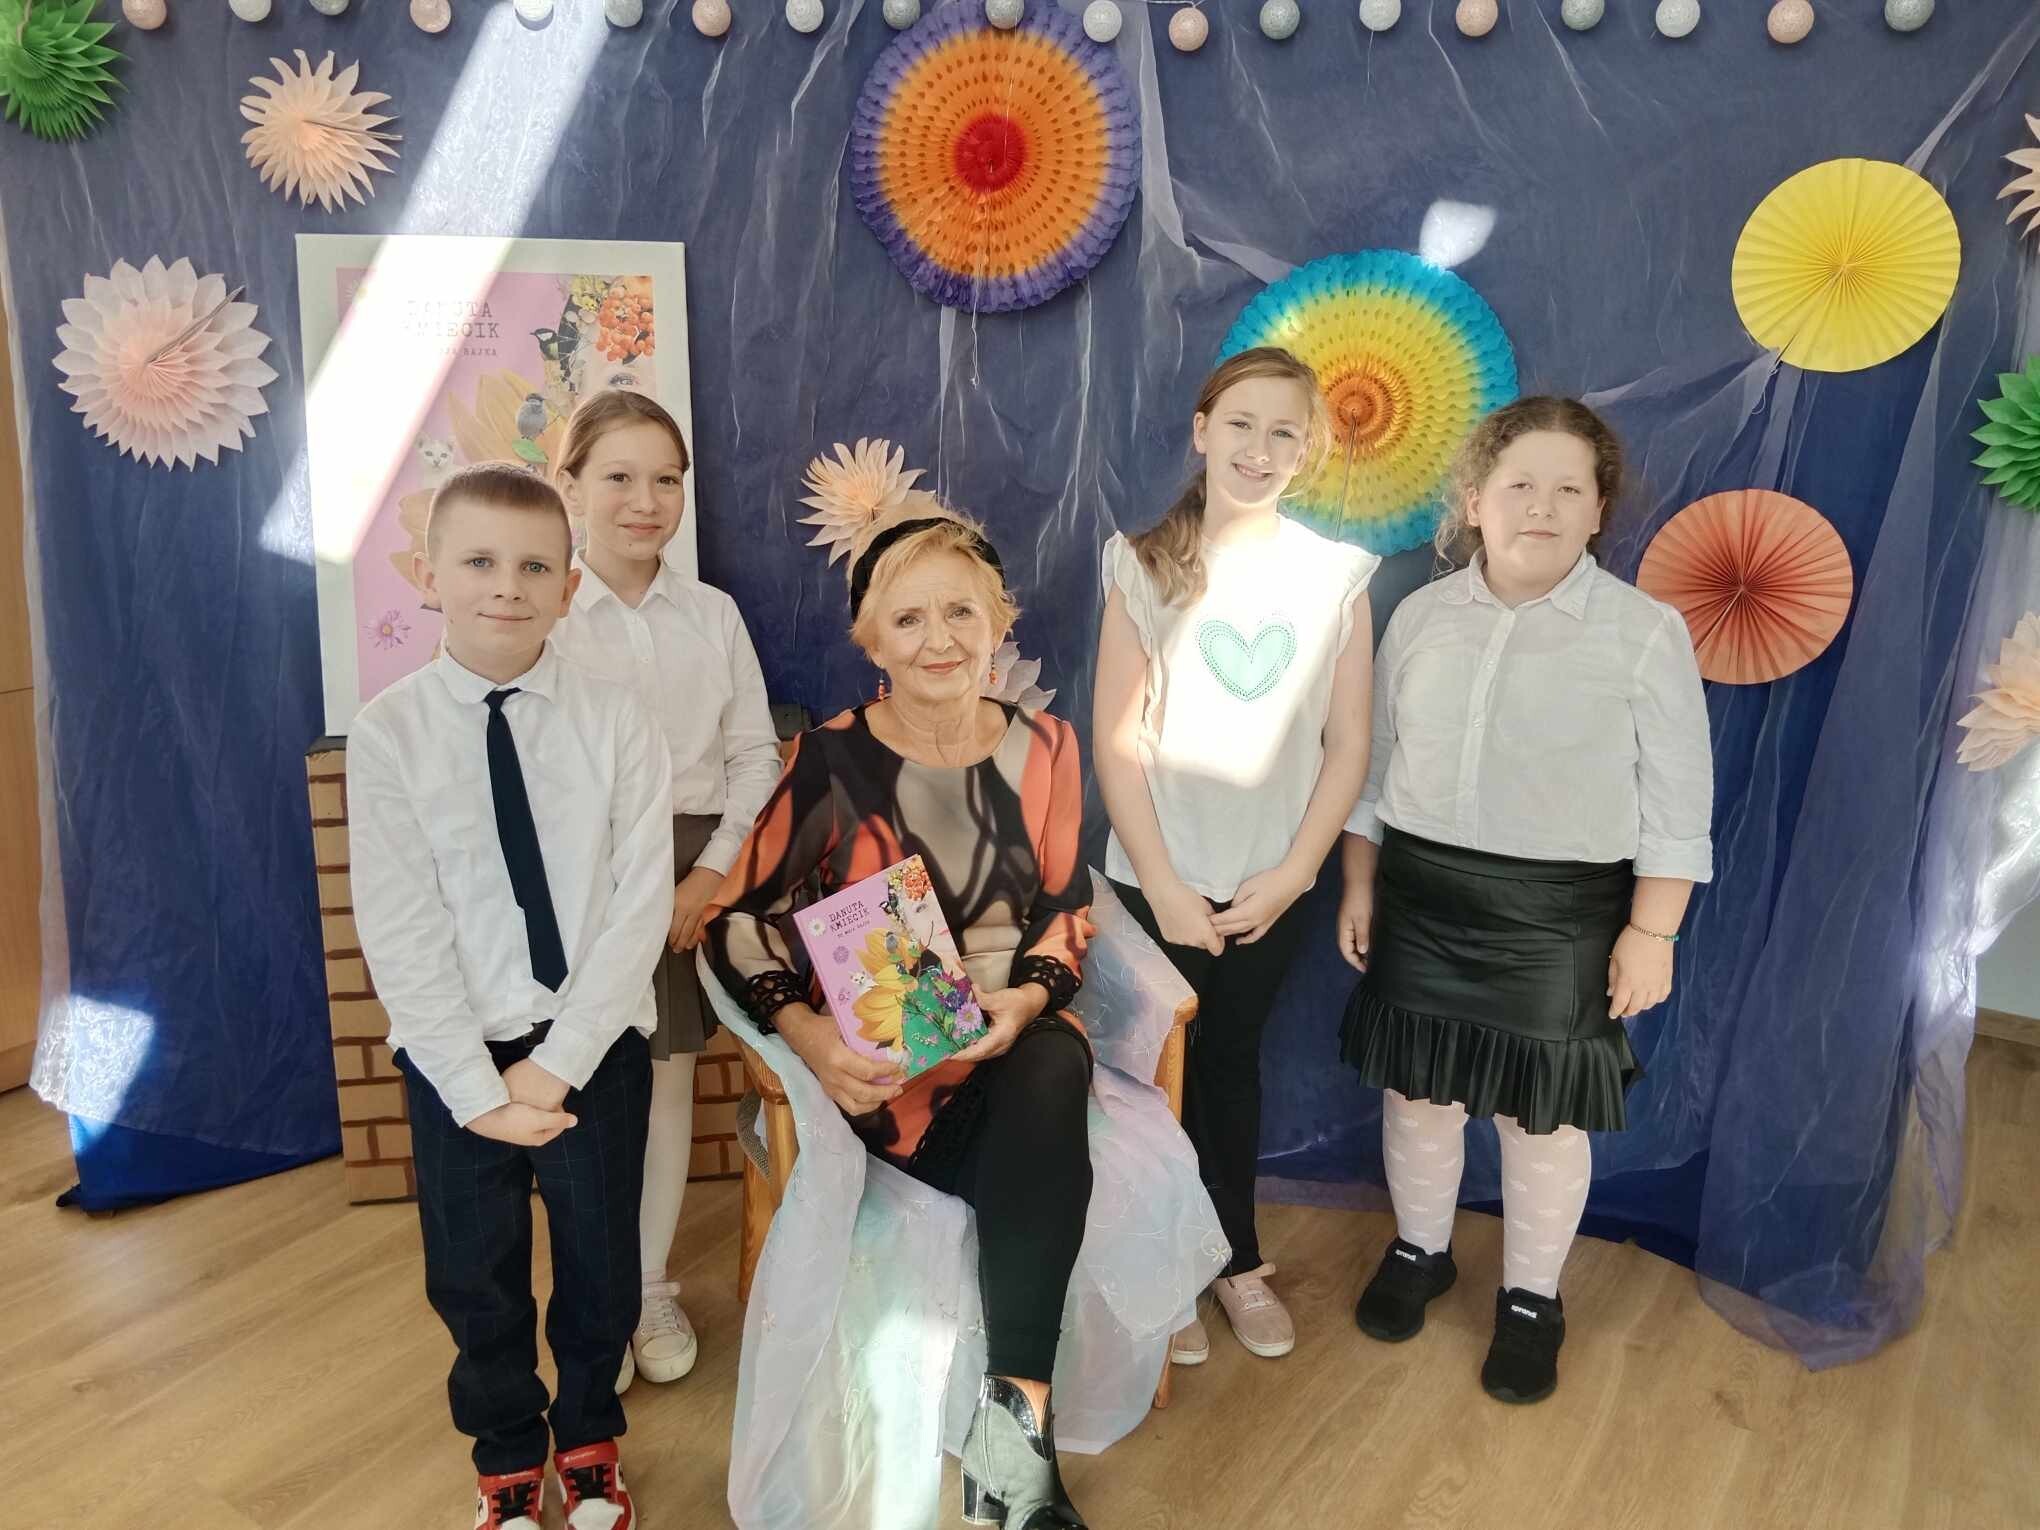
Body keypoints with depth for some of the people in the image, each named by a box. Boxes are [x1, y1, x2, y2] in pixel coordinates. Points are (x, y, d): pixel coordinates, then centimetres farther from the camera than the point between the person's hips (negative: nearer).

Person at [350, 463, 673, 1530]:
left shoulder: (615, 722, -8)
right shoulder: (386, 734, -8)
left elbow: (640, 907, -11)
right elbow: (402, 932, -10)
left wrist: (556, 1061, -15)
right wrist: (478, 1086, -13)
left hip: (595, 1042, 0)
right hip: (456, 1052, 0)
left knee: (600, 1260, 15)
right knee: (473, 1273, 16)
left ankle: (589, 1442, 44)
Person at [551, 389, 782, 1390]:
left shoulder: (712, 613, 5)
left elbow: (755, 753, 5)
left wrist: (714, 870, -6)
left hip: (693, 865, 2)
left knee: (668, 1075, 9)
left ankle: (651, 1286, 27)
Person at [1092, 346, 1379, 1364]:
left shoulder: (1335, 575, -2)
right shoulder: (1145, 566, -7)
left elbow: (1348, 744, -1)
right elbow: (1116, 740, -9)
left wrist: (1291, 872, -9)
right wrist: (1163, 884, -12)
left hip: (1271, 884, 2)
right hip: (1158, 879, -1)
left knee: (1232, 1062, 17)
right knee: (1163, 1071, 11)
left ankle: (1237, 1260, 35)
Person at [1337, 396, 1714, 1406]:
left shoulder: (1645, 632, -6)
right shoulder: (1421, 615, 3)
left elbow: (1675, 804, -4)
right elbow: (1375, 763, 9)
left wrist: (1653, 931, -7)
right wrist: (1358, 884, 8)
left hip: (1558, 912, -3)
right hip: (1419, 892, 3)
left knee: (1541, 1113, 9)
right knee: (1415, 1086, 14)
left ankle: (1532, 1298, 32)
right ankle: (1419, 1249, 39)